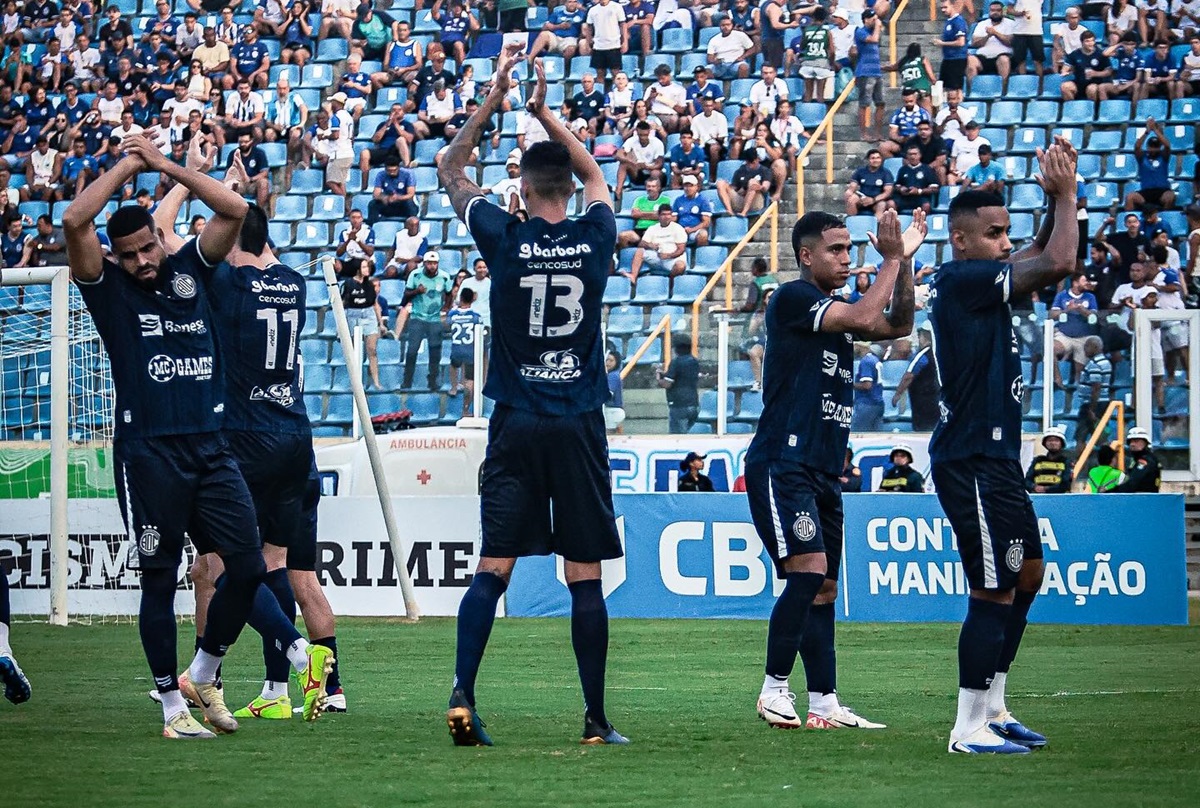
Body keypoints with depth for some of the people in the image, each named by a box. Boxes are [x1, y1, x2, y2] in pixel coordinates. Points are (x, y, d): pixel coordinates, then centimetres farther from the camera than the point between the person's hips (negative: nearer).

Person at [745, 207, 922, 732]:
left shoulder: (834, 309, 18)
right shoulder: (792, 298, -8)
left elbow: (898, 325, 20)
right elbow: (864, 318, -18)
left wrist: (904, 260, 10)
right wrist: (892, 260, -8)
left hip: (823, 472, 9)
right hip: (782, 465, -9)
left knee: (824, 589, 6)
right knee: (809, 570, -20)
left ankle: (824, 703, 6)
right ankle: (774, 689, -13)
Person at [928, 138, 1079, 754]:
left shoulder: (980, 283, 14)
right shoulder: (961, 280, -15)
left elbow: (1045, 259, 27)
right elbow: (1055, 264, -21)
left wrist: (1058, 202, 11)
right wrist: (1065, 196, -8)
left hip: (997, 457, 11)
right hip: (972, 462, -11)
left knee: (1026, 574, 17)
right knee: (994, 591, -10)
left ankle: (991, 709, 23)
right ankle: (969, 728, -7)